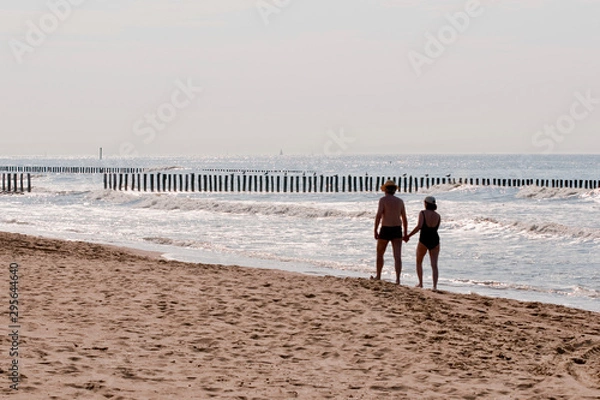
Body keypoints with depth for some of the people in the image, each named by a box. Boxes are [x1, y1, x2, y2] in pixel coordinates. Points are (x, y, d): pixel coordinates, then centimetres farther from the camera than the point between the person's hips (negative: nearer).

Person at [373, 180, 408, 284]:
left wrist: (375, 231, -12)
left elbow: (378, 215, -14)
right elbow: (404, 218, 10)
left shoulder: (383, 199, -5)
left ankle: (378, 276, 27)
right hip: (397, 230, 3)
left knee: (380, 254, 16)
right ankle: (398, 279, -15)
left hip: (385, 230, -3)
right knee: (397, 256, -4)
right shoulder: (400, 201, 8)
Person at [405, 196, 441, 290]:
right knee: (434, 265, 1)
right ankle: (435, 286, -11)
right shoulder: (438, 216, 5)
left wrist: (408, 236, -15)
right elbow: (435, 228, 13)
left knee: (419, 262, 19)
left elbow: (419, 226, -18)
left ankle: (420, 283, 16)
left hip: (424, 240, -3)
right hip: (435, 240, 3)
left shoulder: (422, 213, -7)